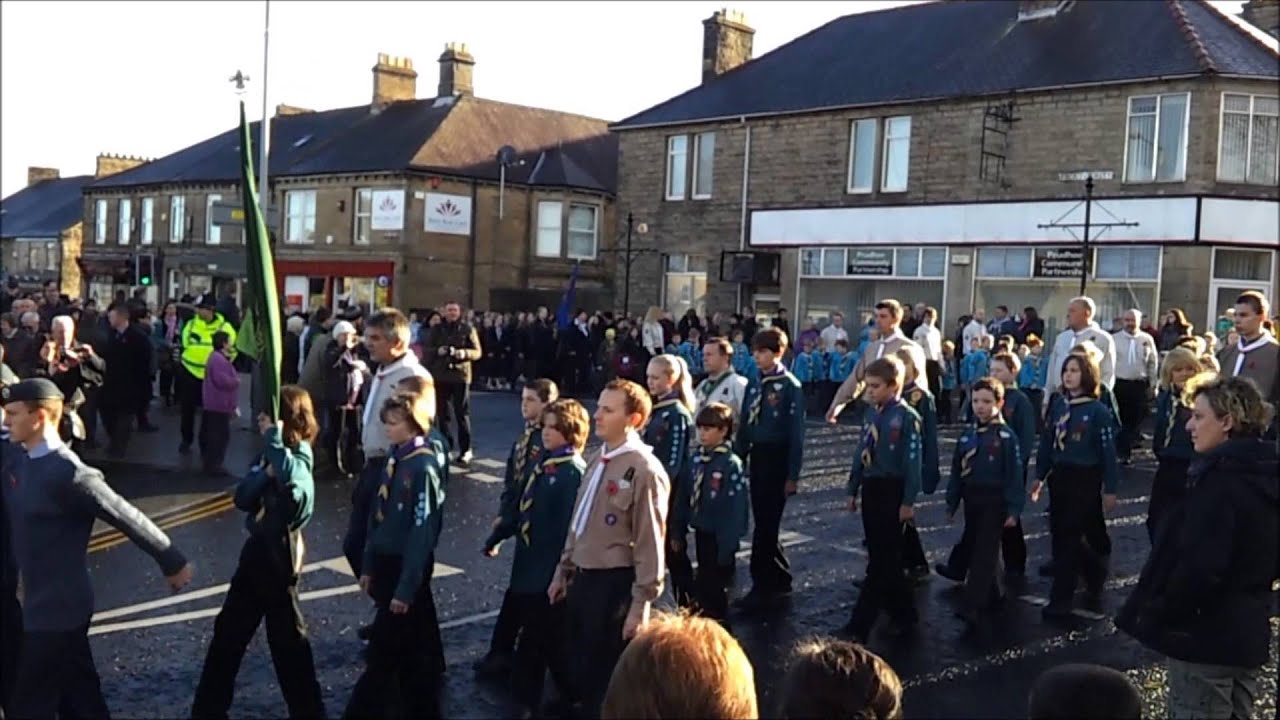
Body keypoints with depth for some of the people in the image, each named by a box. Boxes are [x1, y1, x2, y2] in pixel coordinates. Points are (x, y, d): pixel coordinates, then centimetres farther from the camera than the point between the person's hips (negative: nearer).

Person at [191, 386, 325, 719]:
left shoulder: (299, 459, -14)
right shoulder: (269, 455, 8)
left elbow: (291, 478, -39)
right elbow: (242, 498, -1)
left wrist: (274, 437, -31)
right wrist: (265, 473, -17)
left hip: (279, 558, -8)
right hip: (256, 551, 8)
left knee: (287, 640, 1)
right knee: (228, 631, 14)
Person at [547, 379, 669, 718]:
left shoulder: (644, 470, -19)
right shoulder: (599, 460, 8)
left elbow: (650, 542, -19)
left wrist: (641, 604, -17)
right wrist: (563, 571, 18)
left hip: (614, 583, -8)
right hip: (583, 578, 8)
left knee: (606, 674, 8)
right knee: (583, 668, 20)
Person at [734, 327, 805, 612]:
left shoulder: (790, 386, -10)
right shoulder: (754, 385, 9)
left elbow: (796, 433, -11)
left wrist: (793, 475, -12)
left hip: (777, 457, -7)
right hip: (757, 456, 7)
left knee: (766, 524, -5)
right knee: (764, 523, 12)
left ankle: (763, 585, 2)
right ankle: (780, 581, 25)